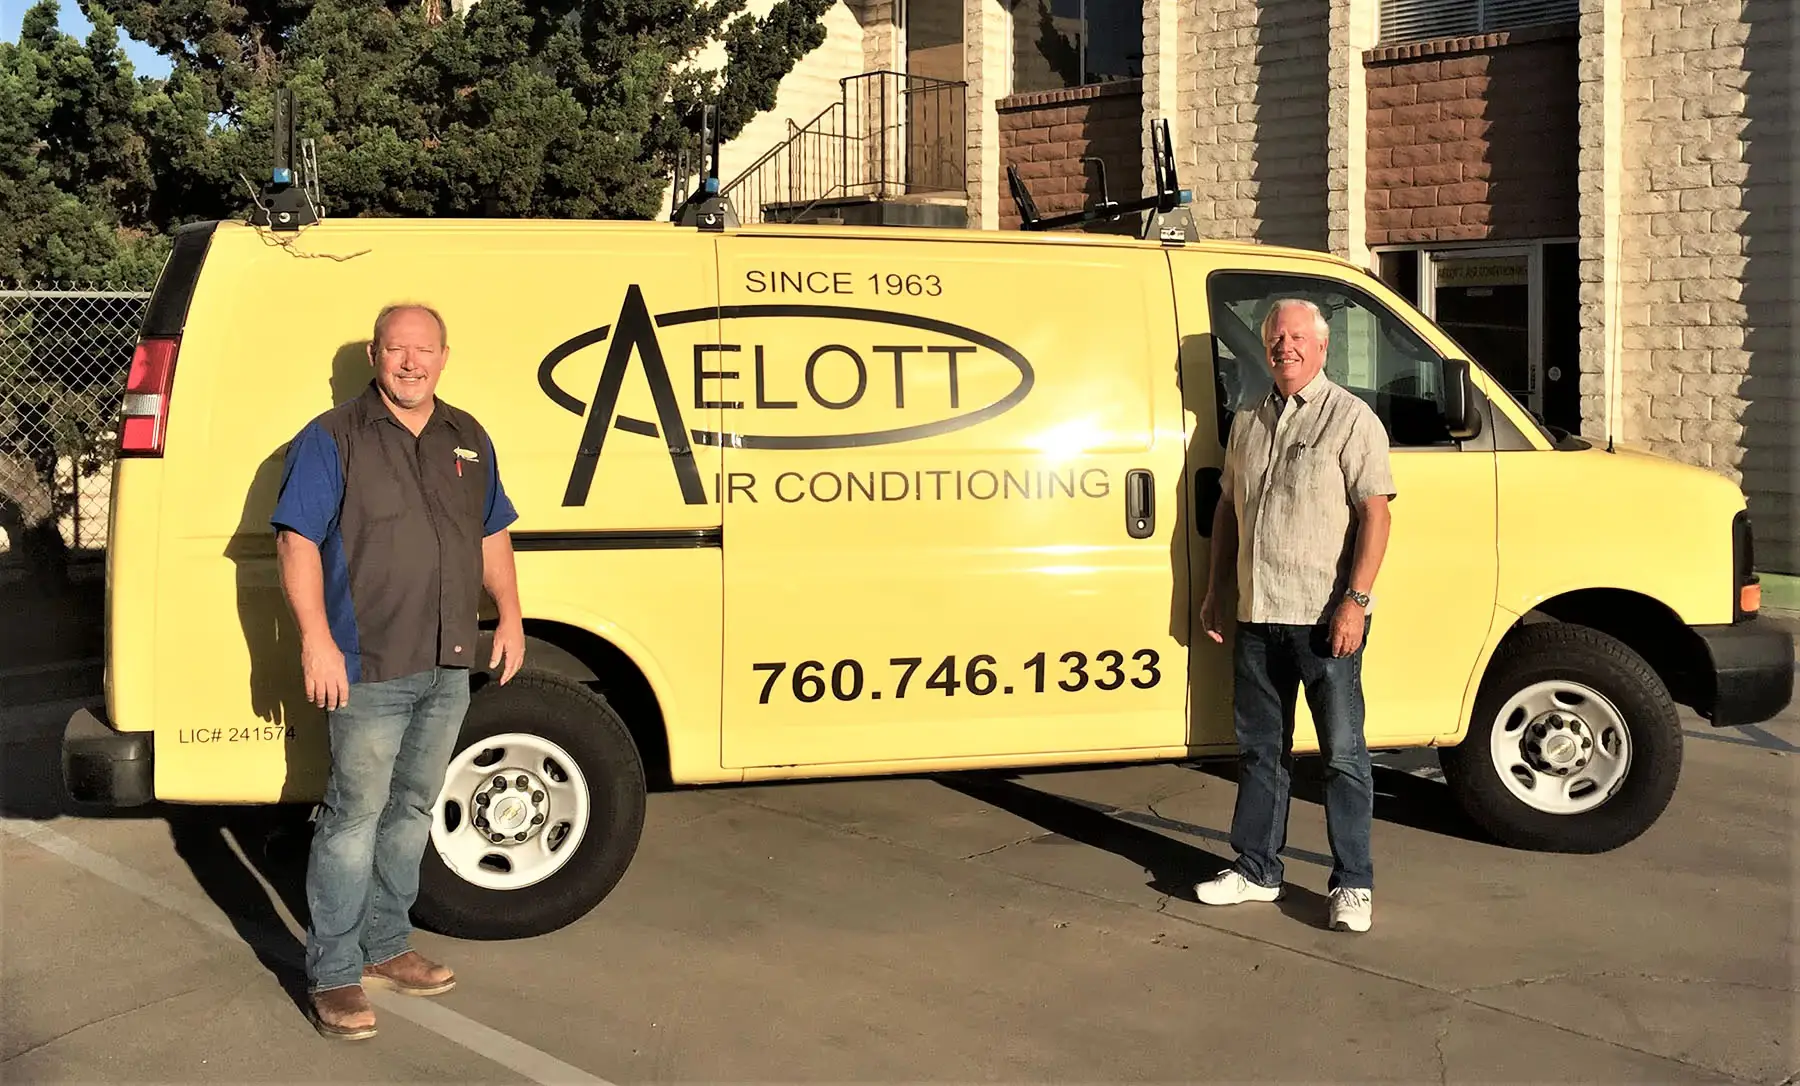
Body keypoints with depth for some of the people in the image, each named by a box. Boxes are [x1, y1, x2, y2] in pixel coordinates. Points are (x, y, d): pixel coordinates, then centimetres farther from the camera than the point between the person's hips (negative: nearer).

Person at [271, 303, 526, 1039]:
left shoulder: (467, 439, 12)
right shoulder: (332, 440, -6)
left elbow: (492, 534, 19)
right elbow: (296, 541, -12)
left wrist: (509, 616, 10)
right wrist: (317, 640, -20)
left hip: (448, 669, 6)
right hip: (368, 669, -6)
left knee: (411, 812, 16)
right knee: (355, 817, -2)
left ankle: (385, 948, 30)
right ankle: (332, 975, 8)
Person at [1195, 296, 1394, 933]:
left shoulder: (1351, 419, -5)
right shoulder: (1247, 423, 14)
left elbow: (1374, 513, -12)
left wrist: (1355, 600, -19)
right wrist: (1214, 591, 17)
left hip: (1326, 618, -6)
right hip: (1256, 616, 7)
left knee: (1342, 753, 0)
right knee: (1259, 750, 14)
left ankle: (1353, 886, 8)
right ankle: (1256, 870, 25)